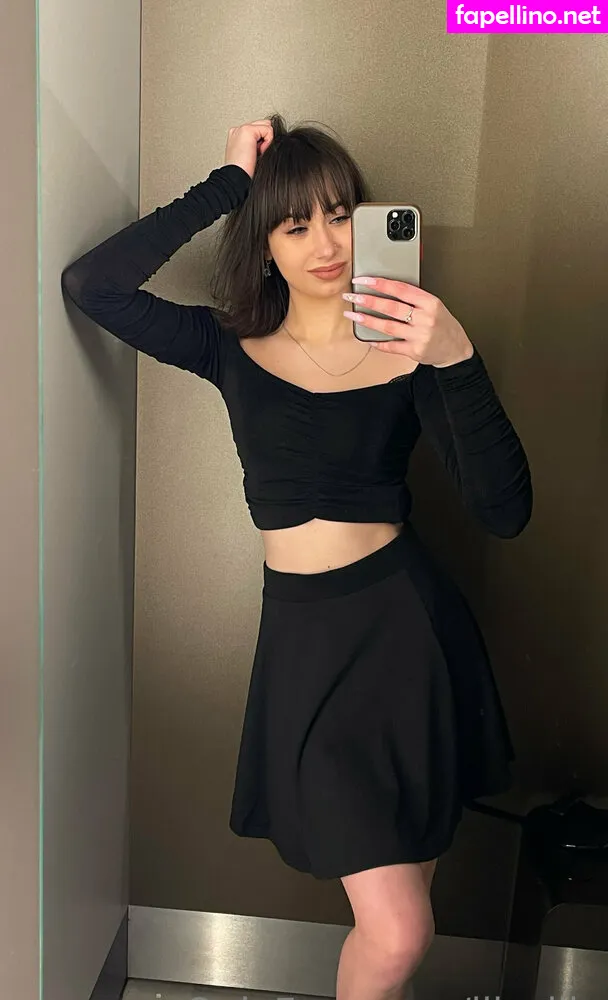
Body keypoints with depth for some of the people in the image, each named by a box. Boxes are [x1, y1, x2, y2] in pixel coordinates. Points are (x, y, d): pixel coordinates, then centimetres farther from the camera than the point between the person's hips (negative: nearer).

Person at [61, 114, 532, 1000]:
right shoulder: (232, 349, 4)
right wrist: (227, 184, -8)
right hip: (303, 637, 0)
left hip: (408, 624, 0)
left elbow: (505, 512, -12)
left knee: (398, 923, 14)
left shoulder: (408, 345, -1)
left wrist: (456, 360, -25)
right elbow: (89, 285, -10)